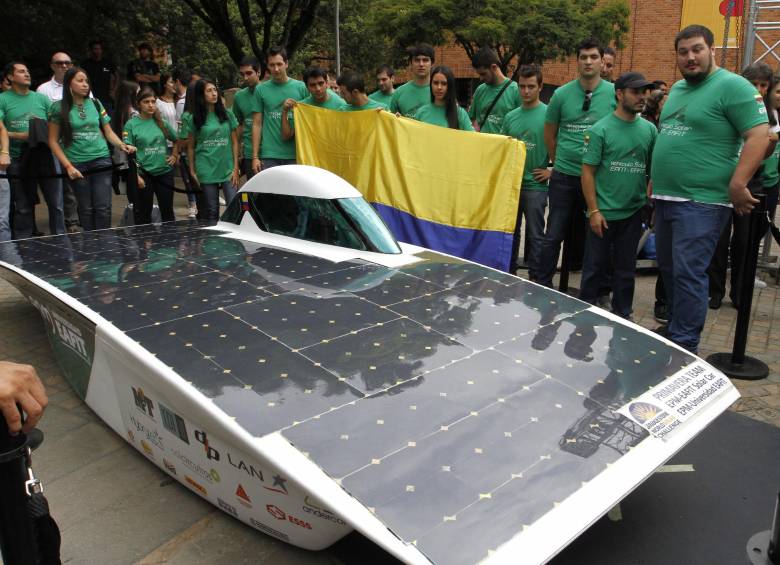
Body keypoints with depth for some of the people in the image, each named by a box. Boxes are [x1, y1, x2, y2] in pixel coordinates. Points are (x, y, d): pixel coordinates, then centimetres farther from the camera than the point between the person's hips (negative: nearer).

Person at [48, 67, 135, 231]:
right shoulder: (59, 108, 0)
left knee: (103, 207, -4)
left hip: (101, 161, 2)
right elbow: (53, 141, 1)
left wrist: (122, 145, -5)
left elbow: (109, 132, 15)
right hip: (77, 165, -2)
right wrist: (68, 166, -8)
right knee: (86, 209, 4)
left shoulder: (95, 104, 8)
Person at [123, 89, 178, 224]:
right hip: (144, 174, -3)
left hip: (164, 171, 3)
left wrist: (175, 155, 8)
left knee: (167, 211, 11)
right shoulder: (131, 124, -3)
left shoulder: (161, 122, 7)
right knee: (144, 213, 6)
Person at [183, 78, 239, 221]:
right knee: (212, 210, 6)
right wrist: (192, 170, 2)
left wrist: (236, 168, -2)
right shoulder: (194, 118, 3)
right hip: (206, 170, -1)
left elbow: (235, 142, 5)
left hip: (227, 168, 1)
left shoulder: (227, 114, 5)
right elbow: (190, 146, 7)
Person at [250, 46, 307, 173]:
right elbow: (257, 124, 6)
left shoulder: (301, 87, 3)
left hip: (295, 154, 0)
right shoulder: (261, 90, 4)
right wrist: (255, 156, 1)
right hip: (269, 155, 0)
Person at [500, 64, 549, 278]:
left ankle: (535, 278, 12)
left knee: (535, 234, 2)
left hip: (535, 185, -5)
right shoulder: (510, 117, 10)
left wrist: (552, 171, -10)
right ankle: (508, 273, 26)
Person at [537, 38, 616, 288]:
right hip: (564, 176, 1)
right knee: (553, 235, 4)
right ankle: (543, 285, 17)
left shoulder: (615, 94, -2)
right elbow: (549, 134, 12)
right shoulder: (561, 94, 1)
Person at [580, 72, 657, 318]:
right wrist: (594, 211, -13)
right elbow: (588, 171, -9)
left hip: (634, 213, 4)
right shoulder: (600, 129, -7)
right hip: (604, 213, -4)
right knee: (594, 266, 6)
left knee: (626, 268, 13)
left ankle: (622, 314, 25)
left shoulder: (649, 129, 5)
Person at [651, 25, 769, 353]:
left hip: (701, 202, -8)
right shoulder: (677, 89, 17)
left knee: (688, 274, -9)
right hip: (665, 198, 9)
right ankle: (674, 331, 31)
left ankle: (684, 346, 0)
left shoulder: (733, 86, -8)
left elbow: (759, 135, -15)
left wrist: (737, 185, -21)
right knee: (669, 270, 16)